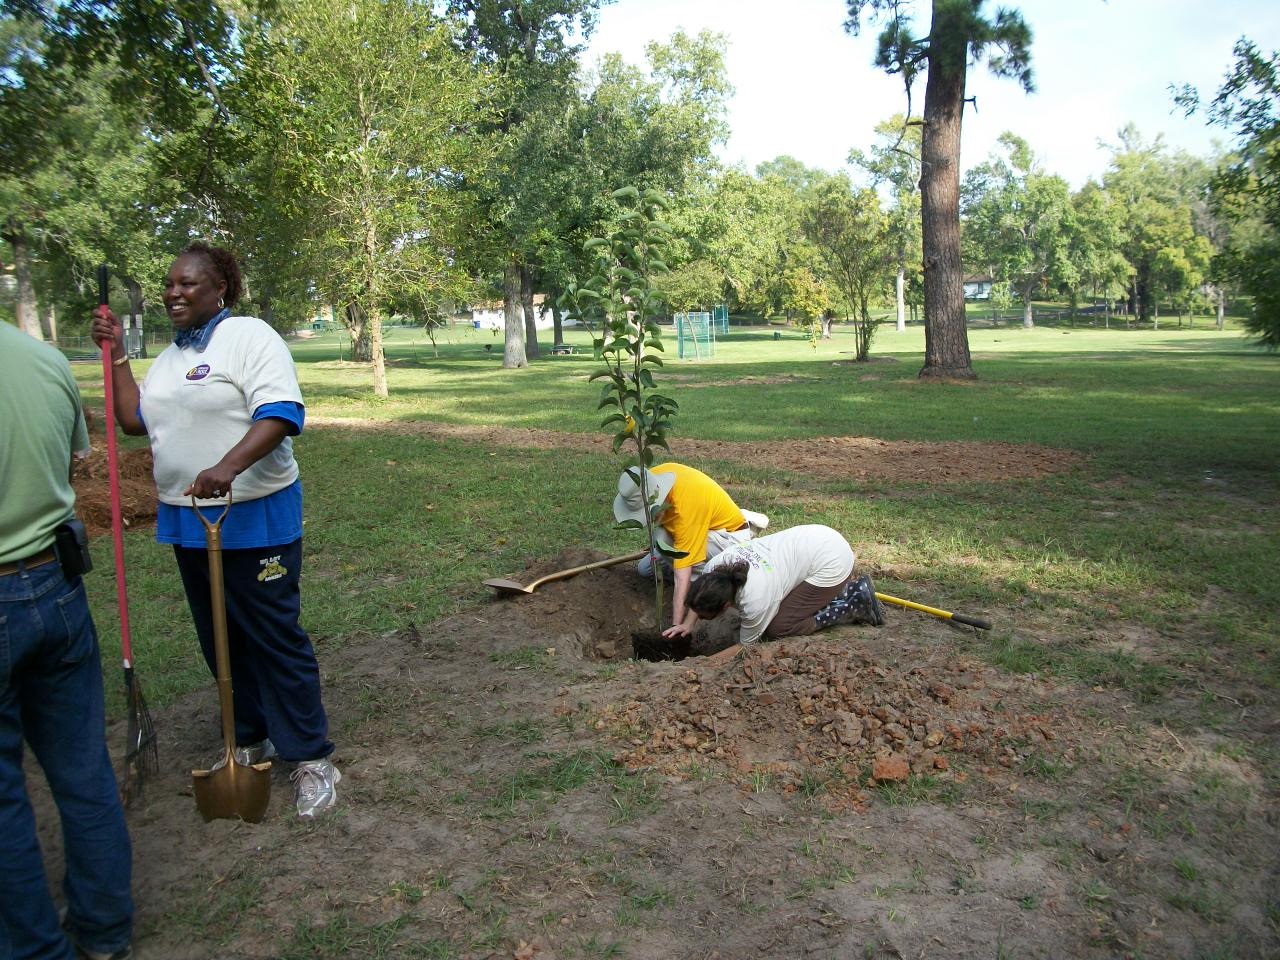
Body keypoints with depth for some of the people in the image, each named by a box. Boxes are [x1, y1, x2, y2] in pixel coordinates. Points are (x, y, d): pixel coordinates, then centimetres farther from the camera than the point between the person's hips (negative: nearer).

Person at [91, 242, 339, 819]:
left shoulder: (249, 337, -10)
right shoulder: (169, 357, 16)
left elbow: (280, 413, -23)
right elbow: (134, 421, 14)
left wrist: (228, 466, -36)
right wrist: (116, 354, 9)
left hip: (255, 517, -8)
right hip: (186, 519, 8)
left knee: (274, 637, -3)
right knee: (220, 640, 15)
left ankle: (310, 758, 8)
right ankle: (250, 739, 31)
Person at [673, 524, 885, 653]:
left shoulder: (755, 601, -31)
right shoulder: (713, 568, -14)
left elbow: (744, 647, -13)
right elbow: (698, 597, 9)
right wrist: (687, 624, -2)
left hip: (832, 562, -8)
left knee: (776, 630, -7)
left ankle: (855, 605, 3)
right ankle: (850, 588, 22)